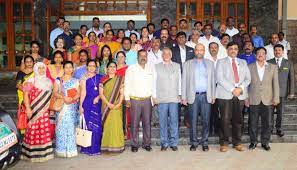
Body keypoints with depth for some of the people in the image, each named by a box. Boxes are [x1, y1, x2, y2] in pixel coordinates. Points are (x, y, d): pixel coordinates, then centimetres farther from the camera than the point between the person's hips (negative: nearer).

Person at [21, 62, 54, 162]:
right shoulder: (31, 81, -2)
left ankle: (44, 152, 17)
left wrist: (49, 107, 9)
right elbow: (25, 95, -7)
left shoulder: (48, 81, 13)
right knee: (34, 130, -4)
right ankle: (33, 153, 8)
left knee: (45, 130, 4)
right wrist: (28, 108, -15)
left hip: (44, 111, 4)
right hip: (34, 111, -4)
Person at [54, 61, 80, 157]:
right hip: (61, 106, -1)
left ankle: (70, 149, 5)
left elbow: (78, 93, 4)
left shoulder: (75, 81, 12)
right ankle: (62, 149, 3)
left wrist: (72, 99, -14)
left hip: (72, 107, 1)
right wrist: (63, 97, -16)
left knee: (71, 127, -3)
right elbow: (54, 93, 1)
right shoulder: (58, 80, 8)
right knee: (61, 126, -5)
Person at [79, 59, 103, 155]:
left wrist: (98, 97, -9)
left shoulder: (100, 78, 10)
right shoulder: (84, 79, 4)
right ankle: (88, 148, 11)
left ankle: (96, 148, 14)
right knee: (89, 126, 0)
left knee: (97, 126, 2)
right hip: (88, 104, -2)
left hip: (97, 104, 2)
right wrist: (80, 106, -5)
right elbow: (83, 93, 0)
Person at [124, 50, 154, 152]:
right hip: (134, 100, -3)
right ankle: (134, 145, 10)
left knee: (147, 122, 6)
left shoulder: (150, 69, 12)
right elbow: (127, 84, 1)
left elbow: (153, 84, 13)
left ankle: (146, 144, 17)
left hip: (147, 99, 3)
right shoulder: (131, 69, 3)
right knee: (134, 123, 0)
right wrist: (127, 99, -4)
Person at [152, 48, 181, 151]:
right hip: (161, 99, -1)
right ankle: (164, 143, 11)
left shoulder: (177, 66, 13)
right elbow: (154, 82, 7)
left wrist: (180, 94, 7)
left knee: (174, 120, -1)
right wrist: (154, 96, 2)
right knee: (163, 121, 1)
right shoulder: (157, 67, 9)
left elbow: (179, 81, 12)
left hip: (174, 98, 1)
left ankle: (173, 143, 9)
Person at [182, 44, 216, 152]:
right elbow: (184, 81, 5)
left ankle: (204, 142, 13)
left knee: (206, 120, 2)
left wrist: (213, 96, 4)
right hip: (193, 96, -1)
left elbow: (212, 80, 11)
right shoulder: (188, 64, 9)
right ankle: (194, 142, 11)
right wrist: (183, 97, -1)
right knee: (193, 120, 0)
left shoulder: (210, 63, 13)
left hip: (206, 96, 1)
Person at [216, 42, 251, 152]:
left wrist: (241, 88, -7)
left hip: (240, 95, 3)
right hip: (225, 95, -3)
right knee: (225, 120, -6)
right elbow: (220, 78, -4)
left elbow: (248, 78, 11)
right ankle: (224, 143, 3)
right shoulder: (221, 62, 9)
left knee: (238, 120, 4)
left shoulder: (243, 63, 20)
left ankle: (237, 142, 14)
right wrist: (232, 89, -12)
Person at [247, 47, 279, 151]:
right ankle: (253, 141, 20)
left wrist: (276, 98, -2)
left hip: (268, 100, 1)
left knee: (267, 123, 5)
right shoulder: (250, 67, 5)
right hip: (254, 100, 0)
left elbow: (275, 84, 4)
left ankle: (265, 142, 20)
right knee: (253, 123, 5)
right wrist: (246, 98, -1)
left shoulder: (273, 67, 8)